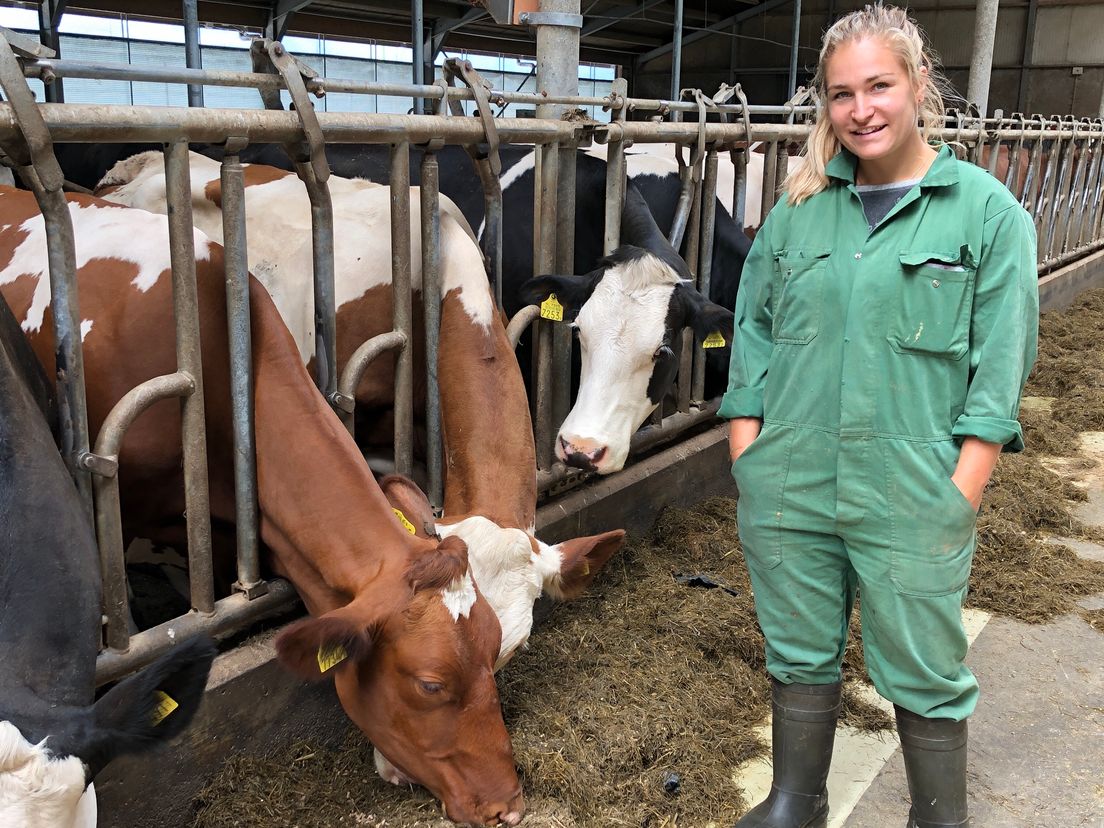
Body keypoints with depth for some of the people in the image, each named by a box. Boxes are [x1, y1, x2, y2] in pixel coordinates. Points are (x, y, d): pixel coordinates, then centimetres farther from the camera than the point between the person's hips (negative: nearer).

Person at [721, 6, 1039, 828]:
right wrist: (746, 451, 1)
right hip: (788, 490, 3)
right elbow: (753, 330, 8)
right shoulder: (800, 209, 7)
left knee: (927, 674, 10)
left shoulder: (987, 212, -3)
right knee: (800, 658, 18)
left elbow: (1001, 363, -6)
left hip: (913, 498, -3)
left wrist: (962, 490, -11)